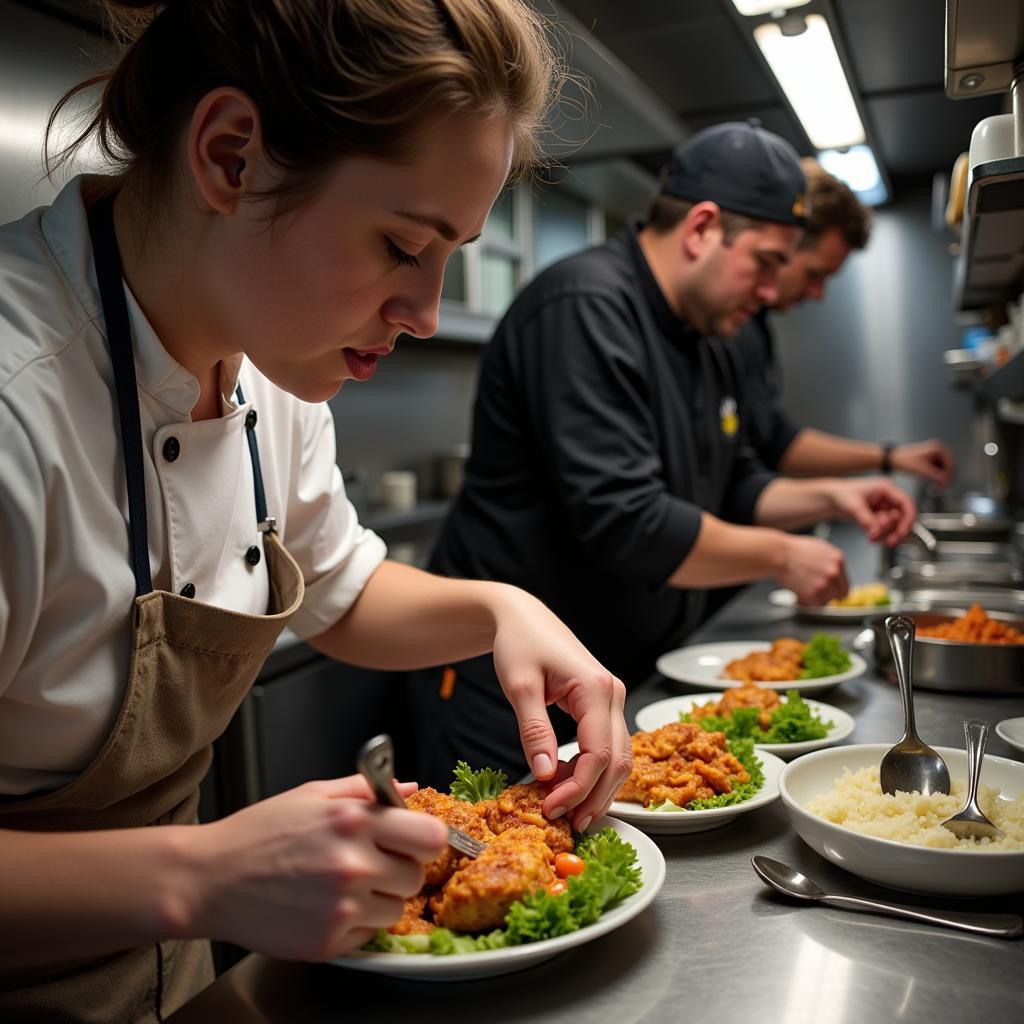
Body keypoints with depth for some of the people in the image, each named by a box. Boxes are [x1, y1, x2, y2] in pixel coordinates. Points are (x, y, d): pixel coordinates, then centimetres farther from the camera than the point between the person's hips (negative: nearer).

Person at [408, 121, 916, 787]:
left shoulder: (701, 343, 11)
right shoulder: (587, 306, -21)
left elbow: (733, 490, 20)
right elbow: (625, 522, -29)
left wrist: (827, 497, 2)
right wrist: (782, 556, -17)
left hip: (628, 678, 9)